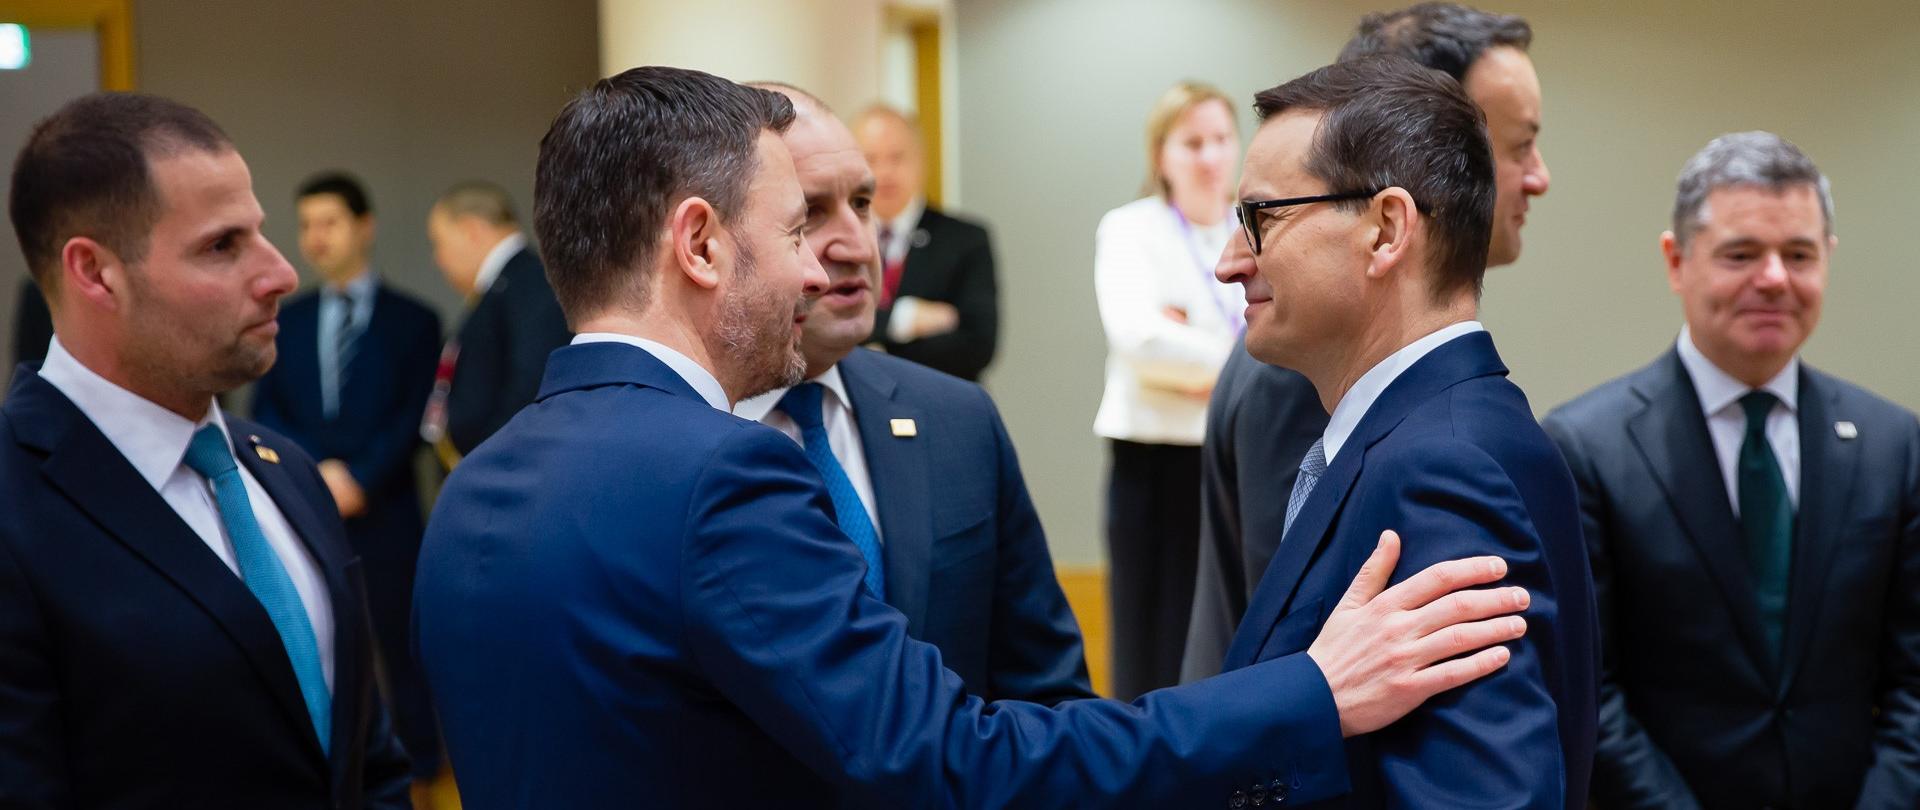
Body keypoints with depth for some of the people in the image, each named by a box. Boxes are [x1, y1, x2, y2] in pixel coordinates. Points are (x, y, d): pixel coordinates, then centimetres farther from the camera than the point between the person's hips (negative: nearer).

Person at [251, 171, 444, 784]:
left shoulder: (412, 321, 5)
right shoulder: (286, 320, 14)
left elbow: (412, 419, -2)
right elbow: (264, 412, 7)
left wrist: (357, 478, -14)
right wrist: (314, 474, -9)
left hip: (384, 516, -3)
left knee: (401, 650, 2)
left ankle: (422, 772, 12)